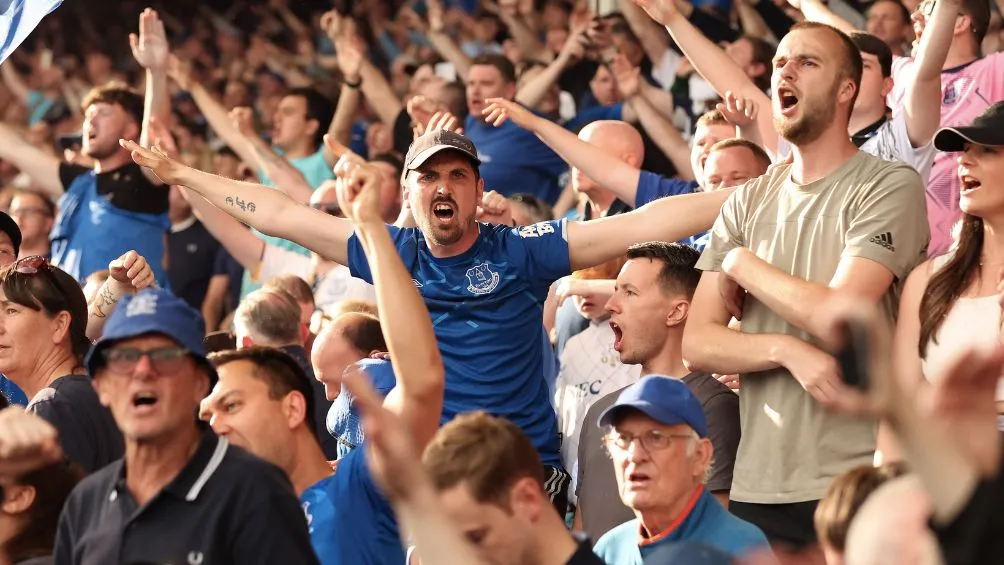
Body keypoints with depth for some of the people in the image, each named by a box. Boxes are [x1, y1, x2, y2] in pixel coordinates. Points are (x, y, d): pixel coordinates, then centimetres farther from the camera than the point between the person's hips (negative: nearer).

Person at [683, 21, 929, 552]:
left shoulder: (890, 186, -6)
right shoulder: (748, 202, 10)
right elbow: (696, 344, 3)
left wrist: (741, 263, -3)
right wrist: (786, 350, -15)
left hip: (857, 483, -5)